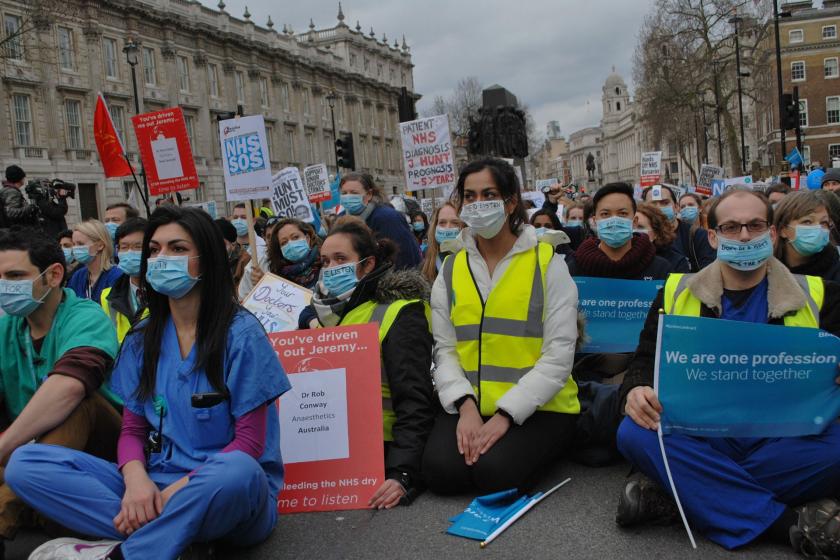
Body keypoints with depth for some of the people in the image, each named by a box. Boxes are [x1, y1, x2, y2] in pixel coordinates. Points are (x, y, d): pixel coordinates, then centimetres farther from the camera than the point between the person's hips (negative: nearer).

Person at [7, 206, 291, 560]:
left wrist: (176, 492, -20)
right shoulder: (141, 340, 9)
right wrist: (135, 477, -15)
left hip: (227, 492, -4)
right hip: (155, 485, 5)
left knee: (236, 472, -40)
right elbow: (132, 429, 8)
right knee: (25, 463, -11)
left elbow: (250, 441, -9)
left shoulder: (241, 333, -7)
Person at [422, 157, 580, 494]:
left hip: (537, 406, -3)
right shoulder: (451, 269, 9)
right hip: (470, 405, 3)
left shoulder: (547, 264, -3)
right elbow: (445, 349, 3)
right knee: (440, 470, -21)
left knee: (494, 472, -26)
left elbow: (559, 355, -10)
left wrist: (505, 415, -18)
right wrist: (465, 405, -15)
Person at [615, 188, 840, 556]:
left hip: (781, 439, 0)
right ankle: (793, 524, -27)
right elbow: (646, 360, 9)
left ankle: (670, 491, -24)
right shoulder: (678, 291, 11)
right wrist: (636, 390, -17)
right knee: (634, 434, -30)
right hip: (700, 435, 1)